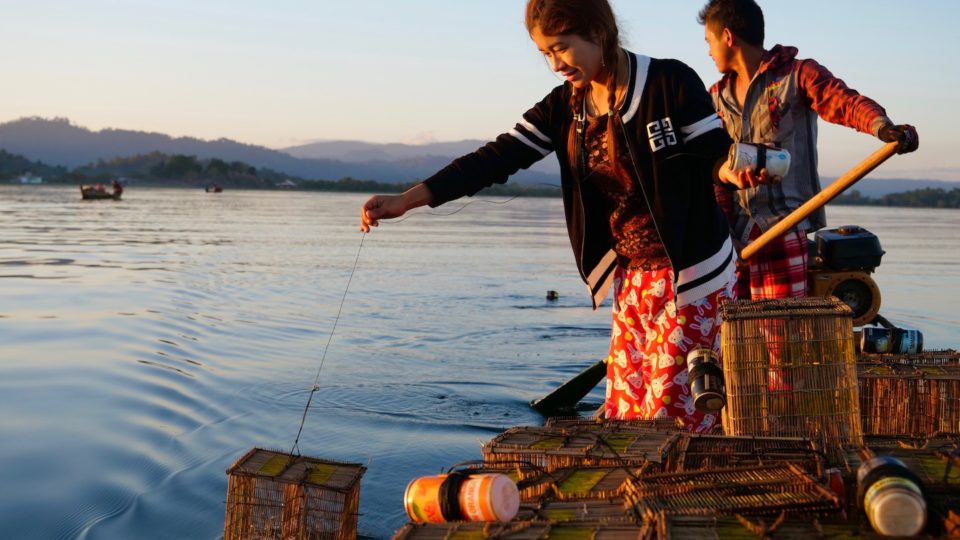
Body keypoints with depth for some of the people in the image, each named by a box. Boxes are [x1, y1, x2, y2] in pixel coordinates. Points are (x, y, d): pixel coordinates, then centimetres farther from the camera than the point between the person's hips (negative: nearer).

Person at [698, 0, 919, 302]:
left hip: (782, 229, -5)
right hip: (732, 232, 5)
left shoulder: (797, 74, 2)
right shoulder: (716, 97, 18)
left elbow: (845, 102, -16)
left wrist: (883, 128, -36)